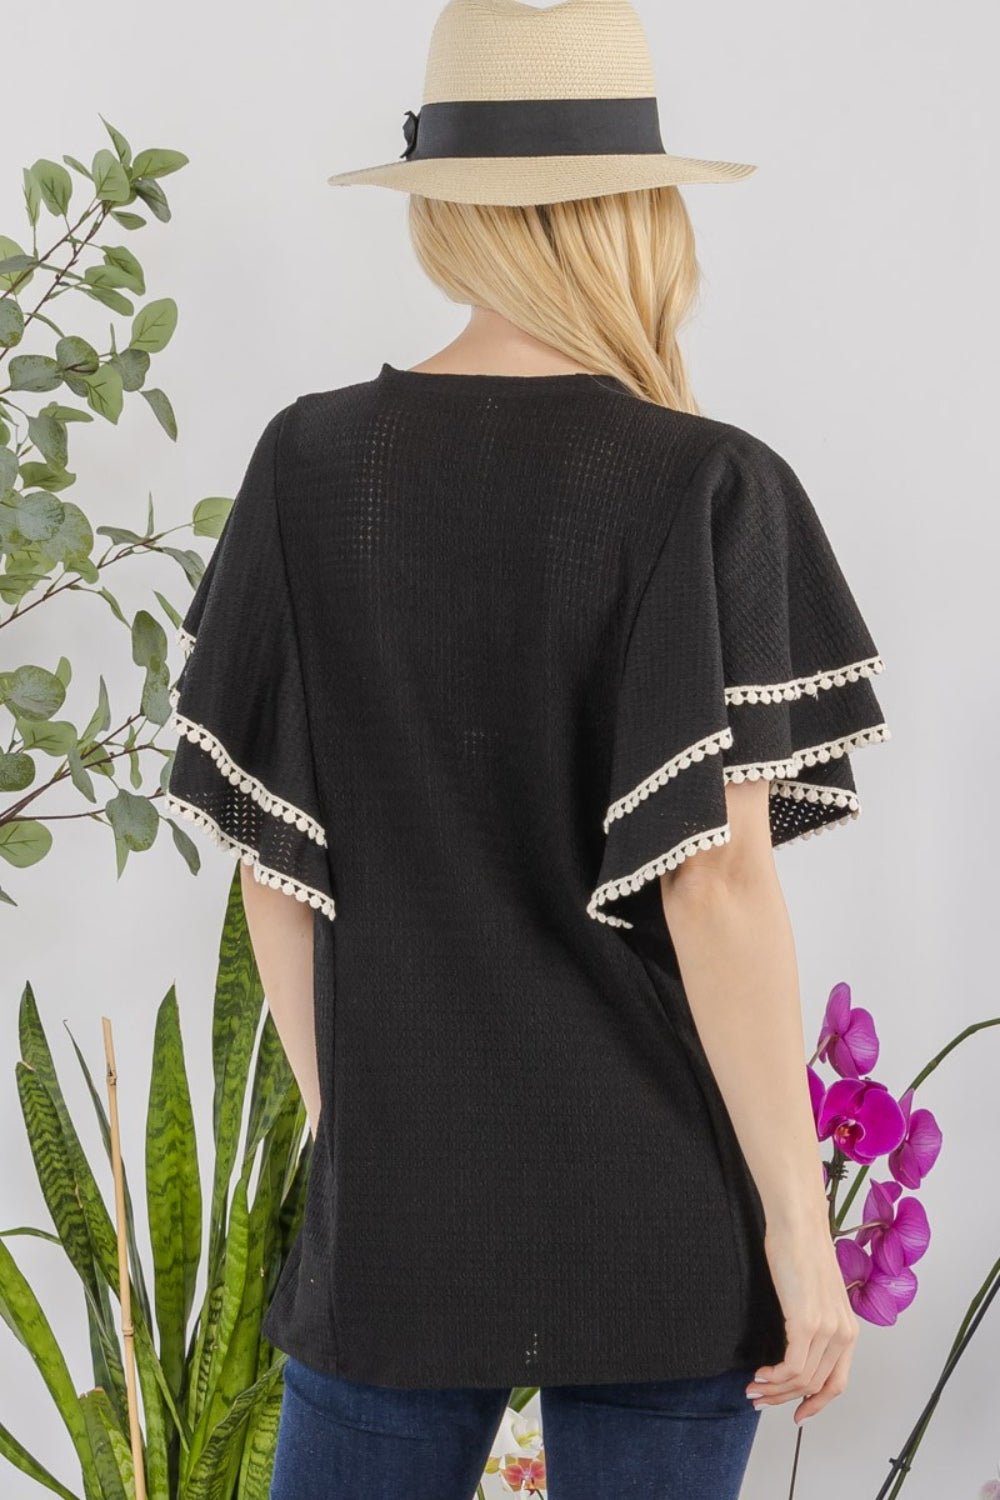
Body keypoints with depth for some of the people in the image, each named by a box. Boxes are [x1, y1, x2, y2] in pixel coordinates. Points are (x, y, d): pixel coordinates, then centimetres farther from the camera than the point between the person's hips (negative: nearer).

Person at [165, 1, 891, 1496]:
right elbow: (716, 880, -15)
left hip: (397, 1195, 2)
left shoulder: (313, 464, -2)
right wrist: (799, 1215, -8)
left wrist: (342, 1119, 13)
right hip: (662, 1221, -2)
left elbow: (270, 856, 2)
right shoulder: (709, 490, -11)